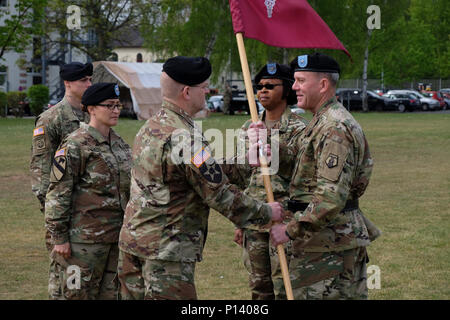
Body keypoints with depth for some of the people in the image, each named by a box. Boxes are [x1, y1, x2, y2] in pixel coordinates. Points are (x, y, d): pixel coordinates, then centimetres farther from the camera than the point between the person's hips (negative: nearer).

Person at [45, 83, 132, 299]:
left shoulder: (119, 143, 12)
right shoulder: (75, 145, -12)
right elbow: (57, 194, -13)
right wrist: (59, 237, -14)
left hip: (116, 236, 7)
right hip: (84, 237, -7)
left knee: (110, 293, 10)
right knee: (79, 293, -1)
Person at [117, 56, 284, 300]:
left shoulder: (150, 127, 11)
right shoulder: (184, 138, -19)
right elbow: (220, 194, -16)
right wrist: (266, 212, -4)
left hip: (133, 239, 10)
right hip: (167, 250, -10)